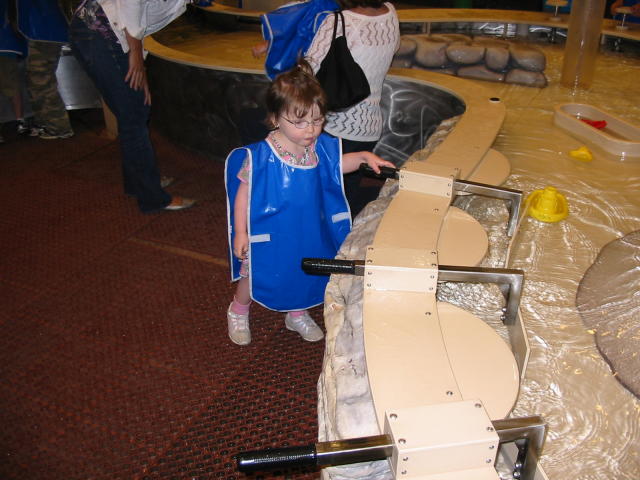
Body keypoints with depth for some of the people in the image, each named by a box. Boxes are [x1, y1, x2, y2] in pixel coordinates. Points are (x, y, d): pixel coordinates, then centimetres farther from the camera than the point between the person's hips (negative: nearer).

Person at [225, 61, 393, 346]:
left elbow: (336, 165, 11)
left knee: (305, 273, 23)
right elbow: (243, 194, -17)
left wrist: (364, 157, -4)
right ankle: (238, 312, 47)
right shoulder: (260, 156, -27)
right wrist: (240, 233, -16)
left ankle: (297, 315, 53)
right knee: (255, 275, 16)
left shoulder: (321, 147, -11)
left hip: (308, 232, 5)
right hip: (270, 236, -5)